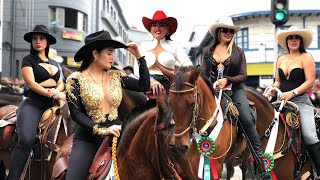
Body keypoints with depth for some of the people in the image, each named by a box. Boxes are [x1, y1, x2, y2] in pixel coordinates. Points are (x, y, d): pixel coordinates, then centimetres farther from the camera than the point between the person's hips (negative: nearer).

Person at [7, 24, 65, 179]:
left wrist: (56, 91, -8)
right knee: (26, 140, -28)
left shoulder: (54, 63, 23)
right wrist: (50, 93, -21)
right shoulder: (28, 60, 6)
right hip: (34, 104, -6)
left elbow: (61, 84, 17)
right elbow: (31, 83, -7)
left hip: (53, 104, 6)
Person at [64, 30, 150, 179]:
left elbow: (144, 86, 2)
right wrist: (102, 130, -20)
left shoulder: (116, 76, 8)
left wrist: (139, 56, 0)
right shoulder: (76, 79, -3)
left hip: (116, 134, 3)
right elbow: (75, 113, -10)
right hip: (88, 139, -3)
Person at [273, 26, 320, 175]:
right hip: (282, 101, 6)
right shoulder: (281, 60, 17)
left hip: (301, 100, -5)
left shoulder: (306, 58, 1)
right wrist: (273, 89, 0)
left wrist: (292, 93, -18)